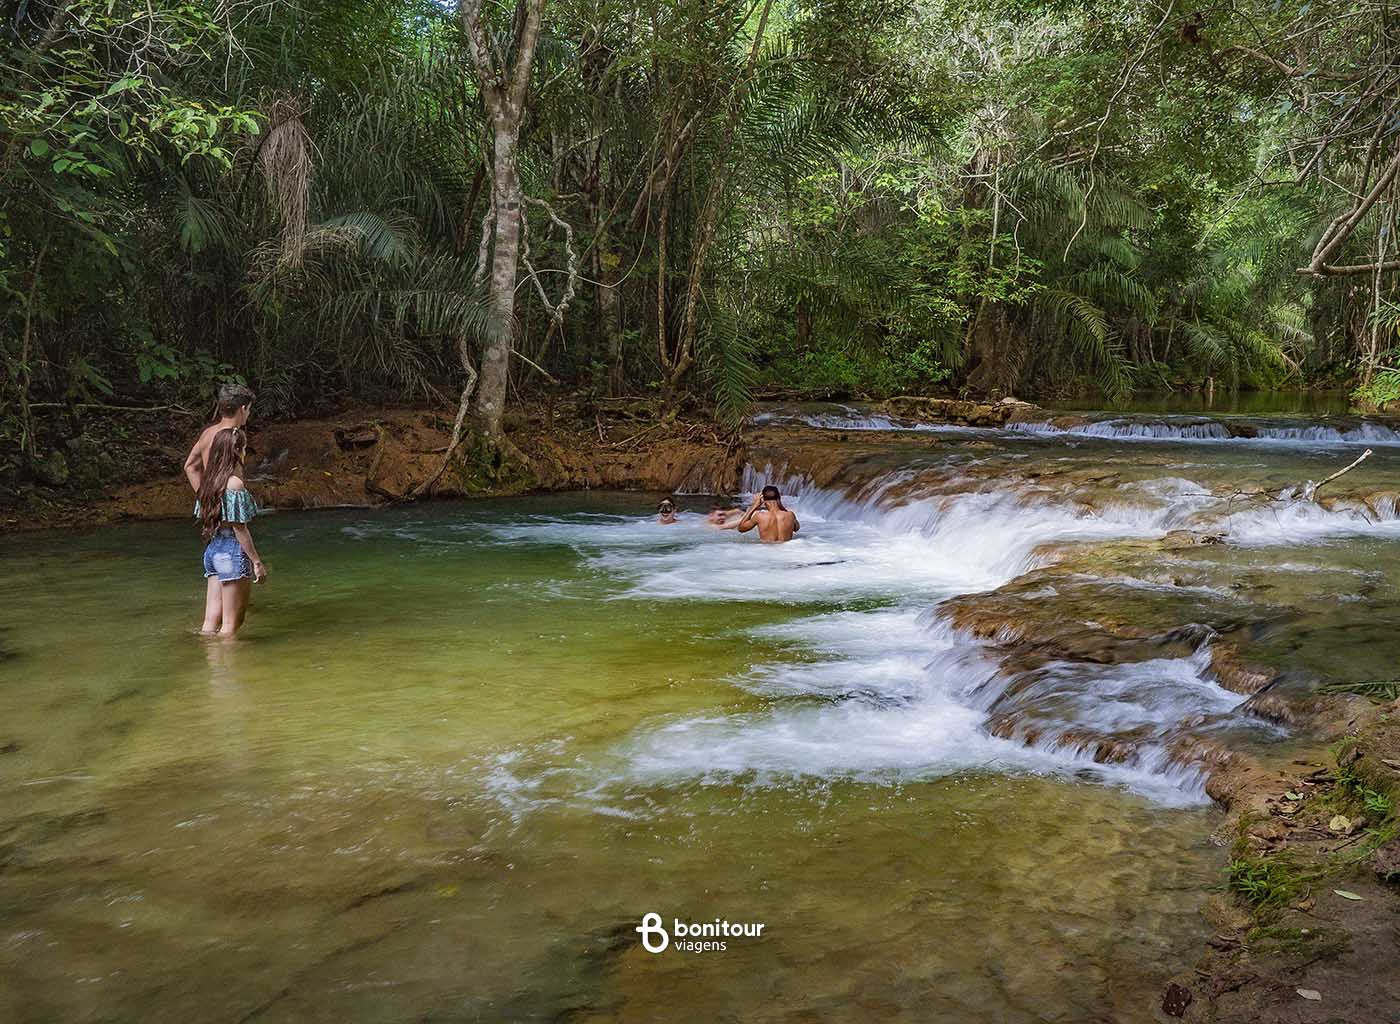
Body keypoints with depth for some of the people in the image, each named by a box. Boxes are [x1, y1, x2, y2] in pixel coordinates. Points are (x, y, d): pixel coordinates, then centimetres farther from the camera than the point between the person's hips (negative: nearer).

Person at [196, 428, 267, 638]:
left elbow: (205, 520, 13)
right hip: (232, 551, -8)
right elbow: (239, 528, -16)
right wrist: (257, 561, -11)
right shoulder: (235, 482, -15)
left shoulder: (209, 481, 9)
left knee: (211, 620, 11)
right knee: (232, 622, 2)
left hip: (212, 550, 8)